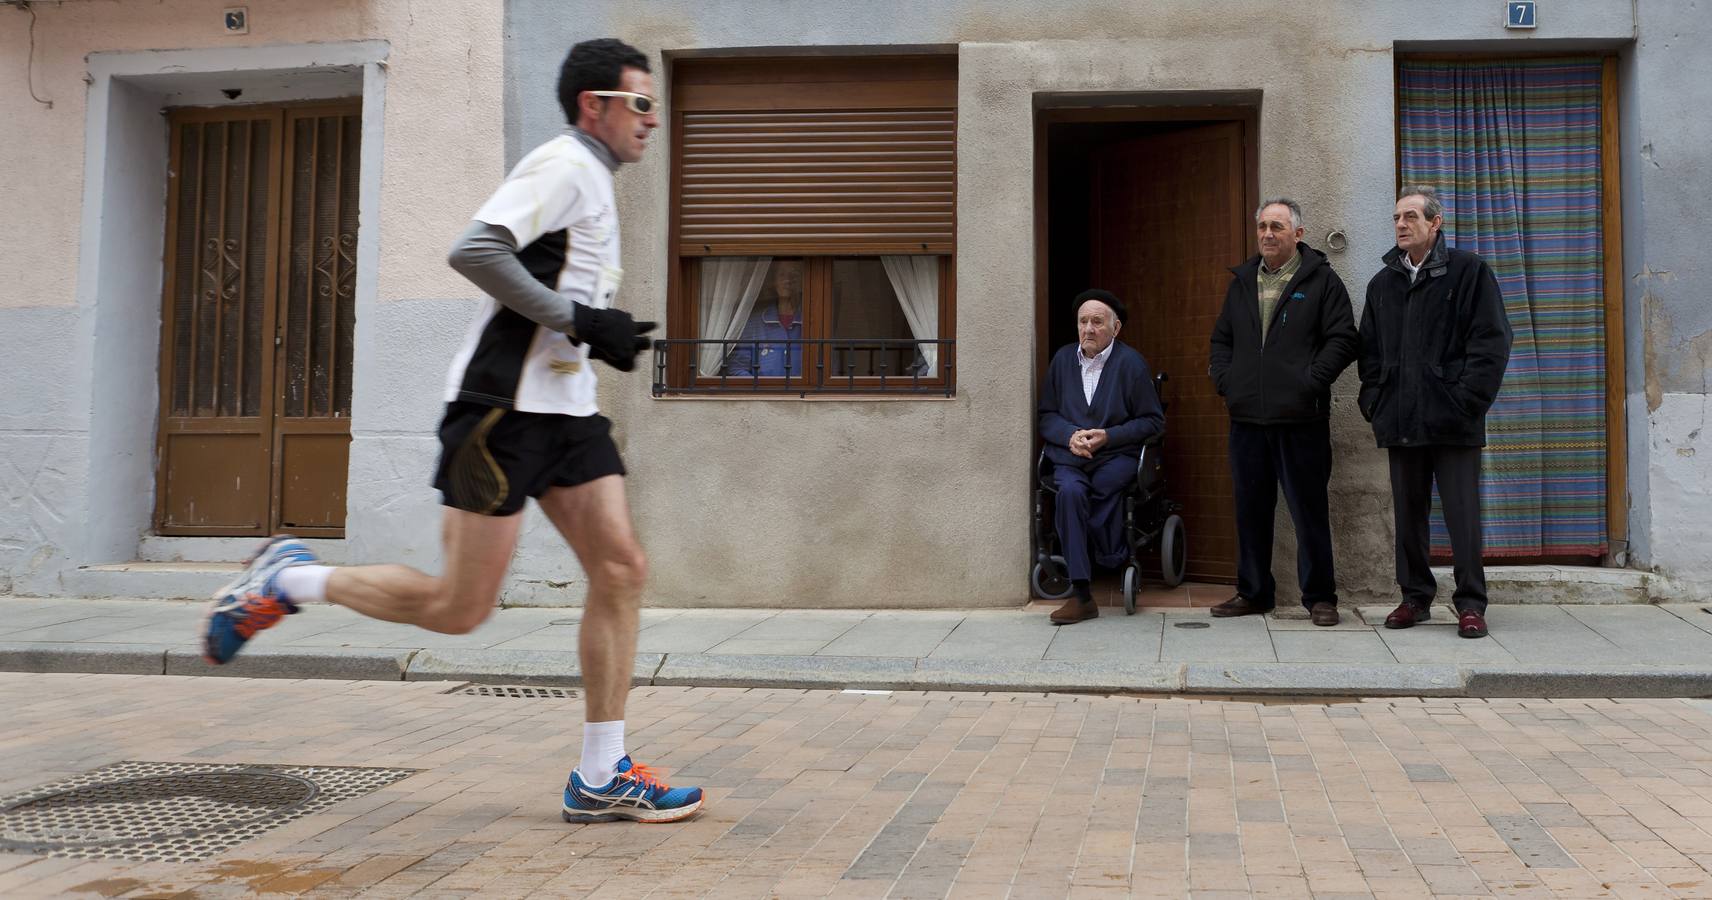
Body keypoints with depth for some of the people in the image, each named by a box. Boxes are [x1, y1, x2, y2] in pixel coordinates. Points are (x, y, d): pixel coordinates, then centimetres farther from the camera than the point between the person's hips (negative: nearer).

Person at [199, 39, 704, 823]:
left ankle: (601, 778, 3)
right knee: (460, 607, -6)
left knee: (621, 568, -1)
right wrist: (578, 319, -20)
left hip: (564, 406, 10)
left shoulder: (591, 179, 21)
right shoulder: (564, 164, -9)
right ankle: (289, 580, 14)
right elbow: (475, 251, -22)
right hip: (505, 404, -10)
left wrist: (605, 338, 13)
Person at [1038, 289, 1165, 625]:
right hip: (1070, 456, 2)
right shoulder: (1062, 359, 14)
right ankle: (1081, 595, -30)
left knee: (1101, 486, -34)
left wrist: (1109, 436, -11)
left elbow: (1153, 421, 1)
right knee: (1070, 490, -31)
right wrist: (1071, 435, -7)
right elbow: (1046, 416, 14)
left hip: (1116, 456, -2)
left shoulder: (1131, 363, 2)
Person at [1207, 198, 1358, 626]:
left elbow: (1342, 339, -5)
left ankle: (1319, 596, 9)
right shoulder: (1242, 282, 16)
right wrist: (1224, 379, 6)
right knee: (1251, 509, 10)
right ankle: (1253, 592, 20)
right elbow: (1221, 338, 21)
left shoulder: (1321, 280, 1)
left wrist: (1312, 381, -13)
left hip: (1301, 418, -5)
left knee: (1309, 509, 0)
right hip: (1247, 417, 5)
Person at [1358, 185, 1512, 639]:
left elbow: (1492, 342, -4)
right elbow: (1369, 351, 19)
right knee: (1408, 514, 10)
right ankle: (1415, 597, 20)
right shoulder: (1383, 284, 15)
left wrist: (1467, 401, -11)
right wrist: (1374, 402, 6)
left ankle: (1471, 604, 6)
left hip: (1452, 421, -5)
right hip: (1400, 422, 5)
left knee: (1463, 513, -2)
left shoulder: (1468, 271, 0)